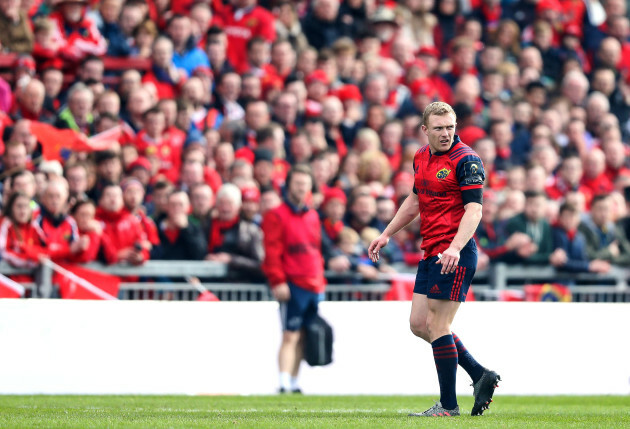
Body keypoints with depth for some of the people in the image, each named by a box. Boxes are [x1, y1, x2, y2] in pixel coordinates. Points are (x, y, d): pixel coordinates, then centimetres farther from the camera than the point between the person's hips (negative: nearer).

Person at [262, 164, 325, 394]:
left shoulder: (312, 216, 18)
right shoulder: (276, 216, -4)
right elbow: (272, 252, -9)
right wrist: (278, 282, -17)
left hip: (313, 287, 7)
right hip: (292, 286, -7)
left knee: (303, 337, 9)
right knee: (290, 336, -11)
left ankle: (294, 383, 16)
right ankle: (284, 383, -15)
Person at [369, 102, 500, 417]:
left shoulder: (466, 160, -13)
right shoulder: (421, 157, 13)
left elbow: (474, 209, -21)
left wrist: (455, 248, -33)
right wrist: (387, 234, 29)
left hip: (455, 255, -9)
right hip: (431, 251, 9)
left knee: (437, 325, -8)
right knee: (419, 323, 9)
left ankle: (448, 405, 0)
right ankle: (480, 376, 15)